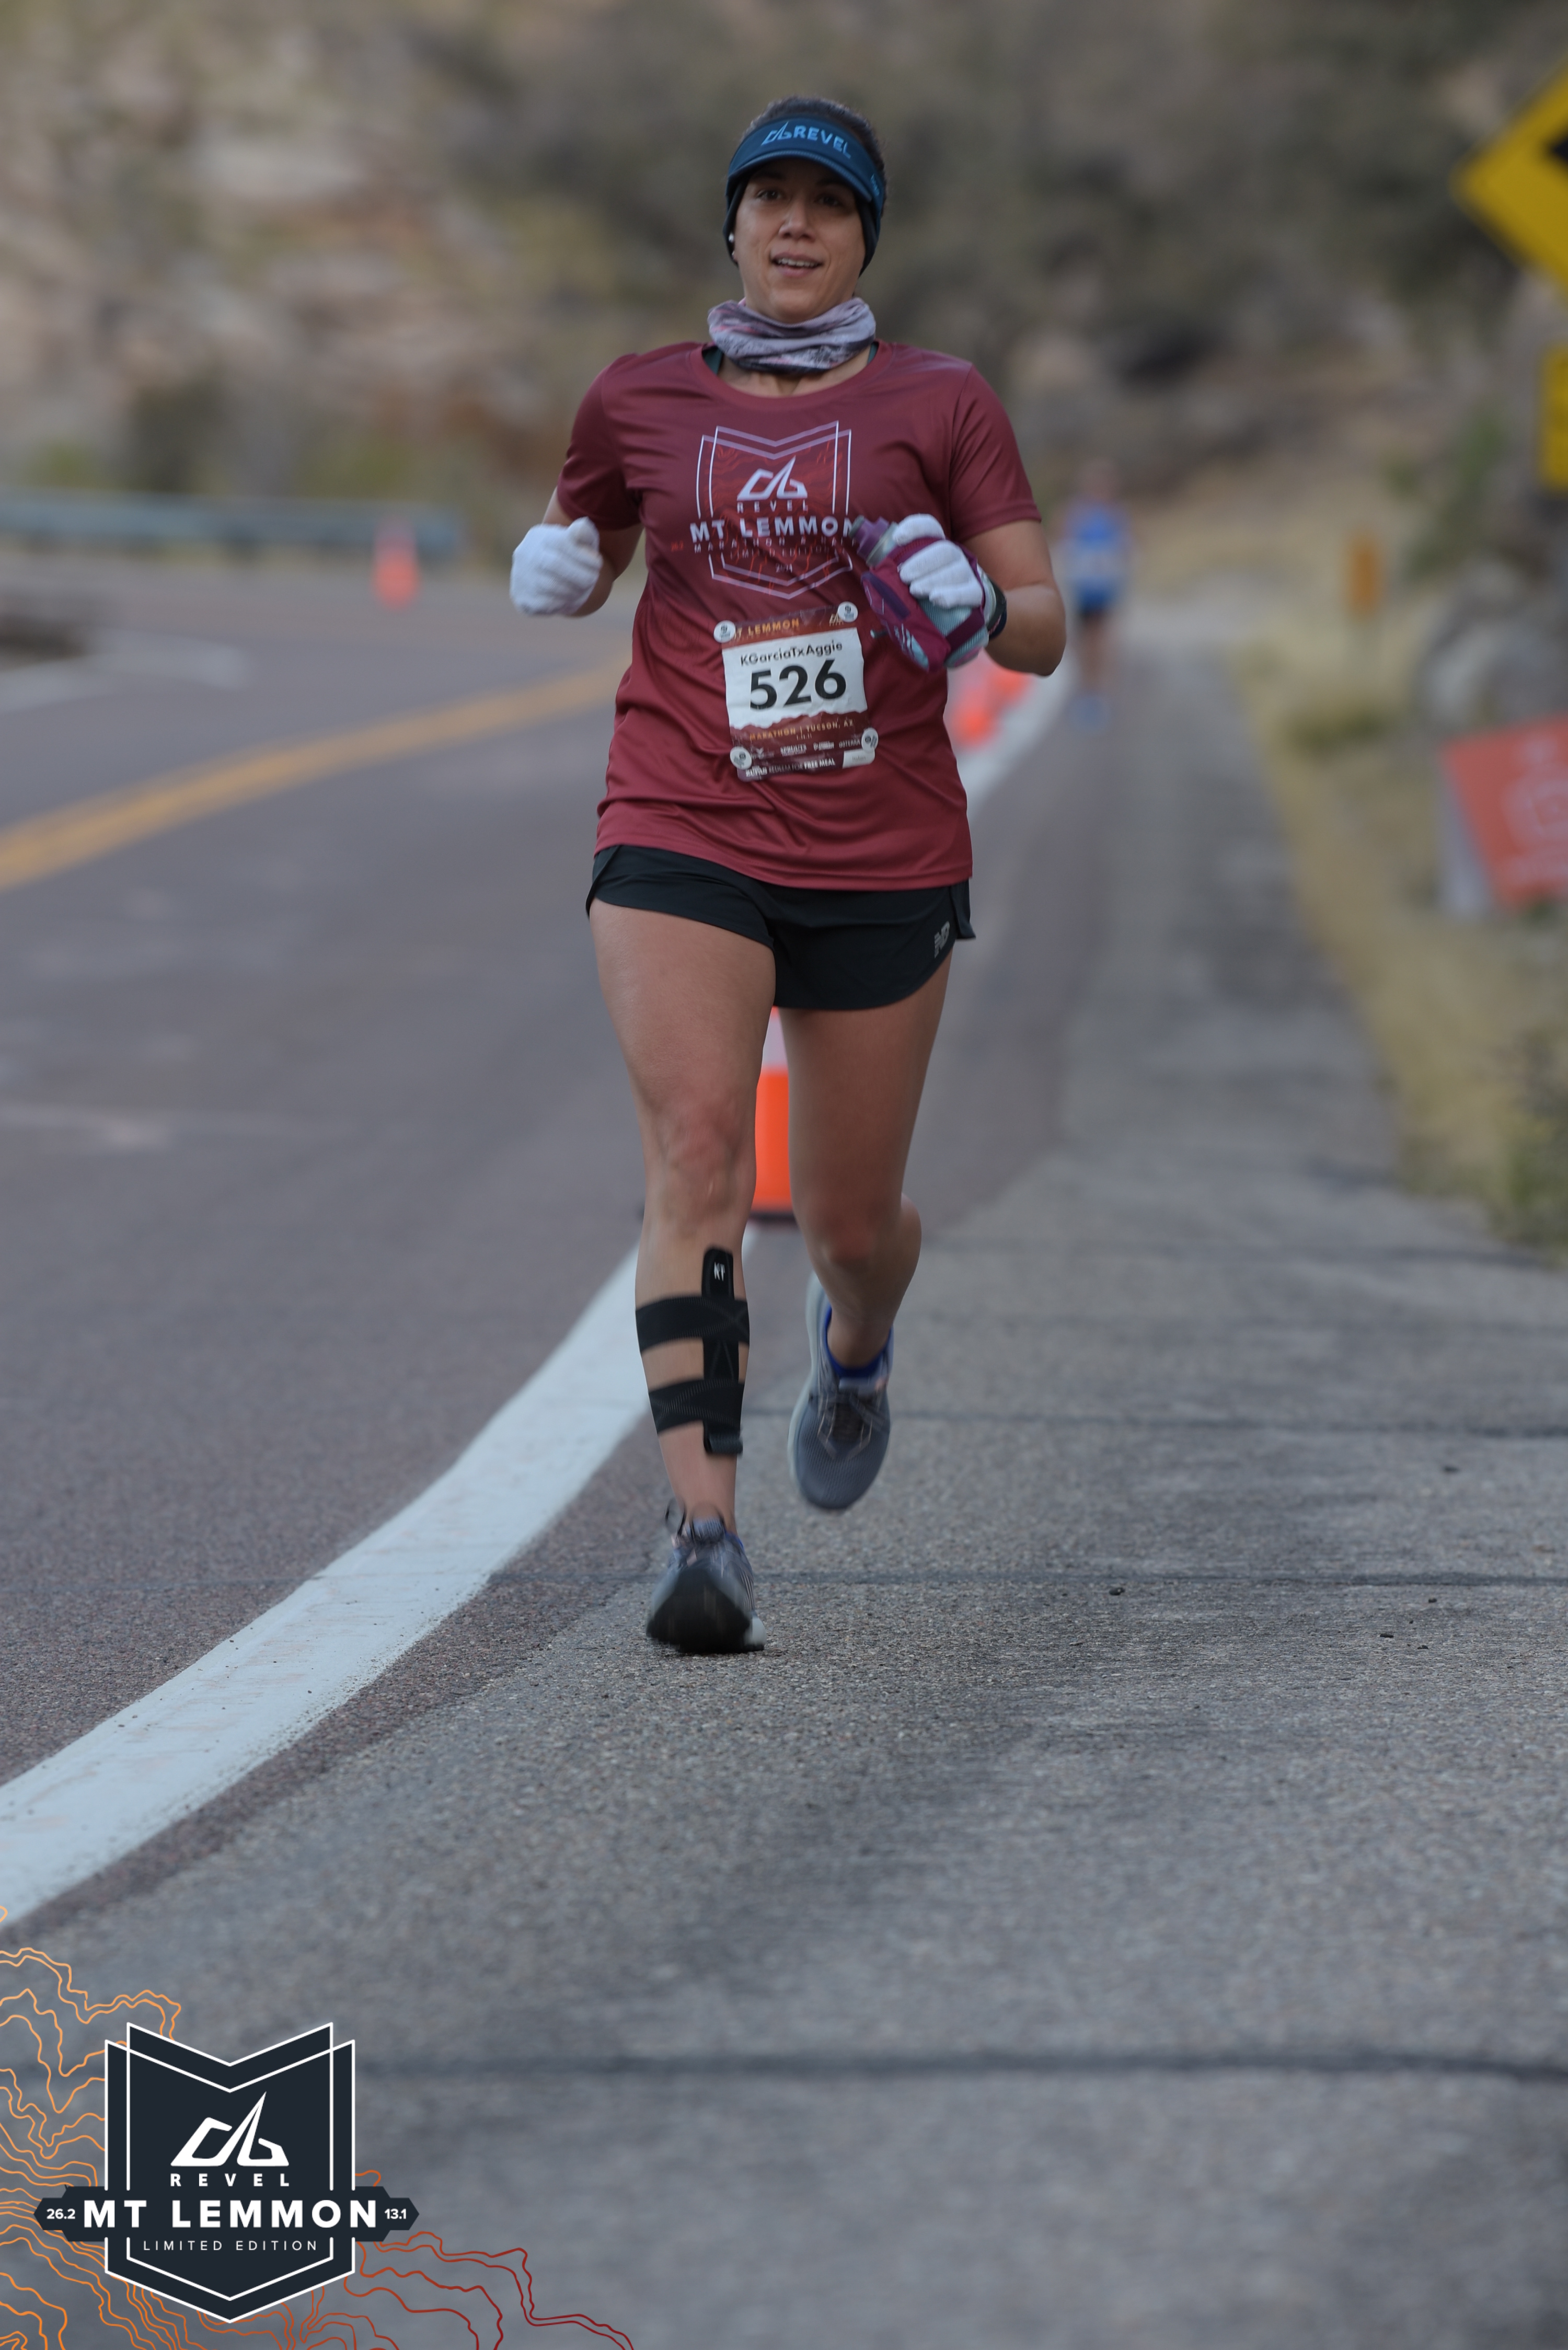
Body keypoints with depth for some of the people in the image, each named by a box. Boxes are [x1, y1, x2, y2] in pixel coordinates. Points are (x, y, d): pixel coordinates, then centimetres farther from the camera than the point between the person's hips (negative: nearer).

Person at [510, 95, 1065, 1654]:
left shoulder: (938, 405, 5)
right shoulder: (638, 403, 8)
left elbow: (1044, 631, 4)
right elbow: (577, 555, 26)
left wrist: (975, 608, -19)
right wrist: (554, 569, 2)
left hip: (884, 857, 1)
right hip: (682, 836, 0)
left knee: (850, 1221, 9)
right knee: (696, 1156, -20)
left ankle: (855, 1347, 47)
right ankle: (706, 1535, -26)